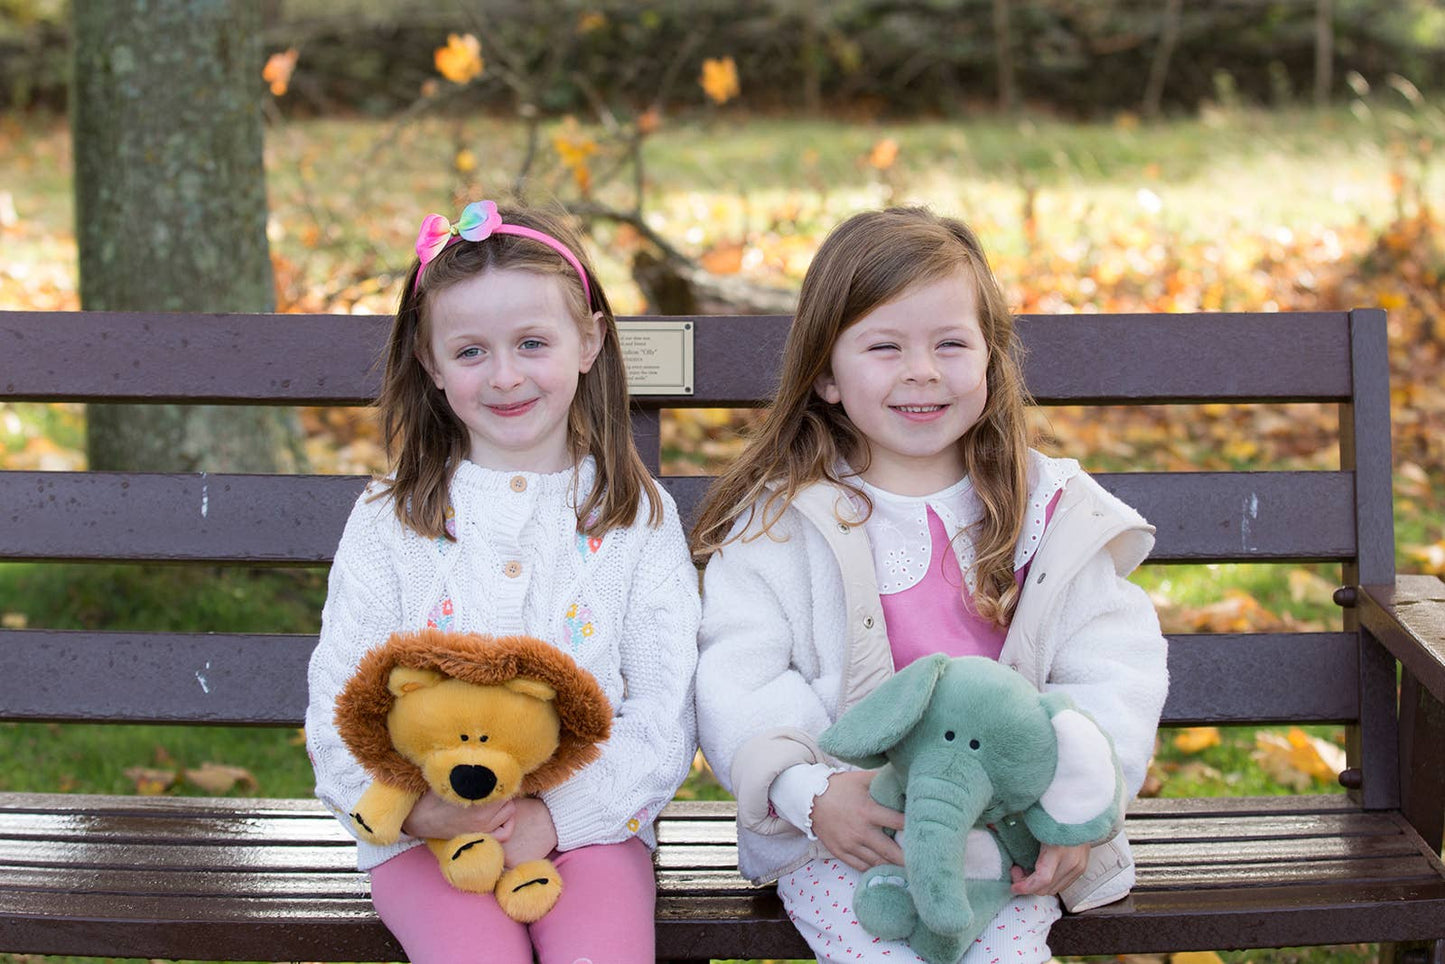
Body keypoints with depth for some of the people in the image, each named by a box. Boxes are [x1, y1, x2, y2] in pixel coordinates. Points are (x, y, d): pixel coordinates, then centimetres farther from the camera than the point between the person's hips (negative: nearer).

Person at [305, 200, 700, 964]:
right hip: (427, 828, 0)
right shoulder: (391, 521, 7)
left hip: (588, 821, 0)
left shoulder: (635, 518, 6)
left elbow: (665, 723, 1)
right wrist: (412, 807, -16)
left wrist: (556, 815, -13)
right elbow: (337, 708, 3)